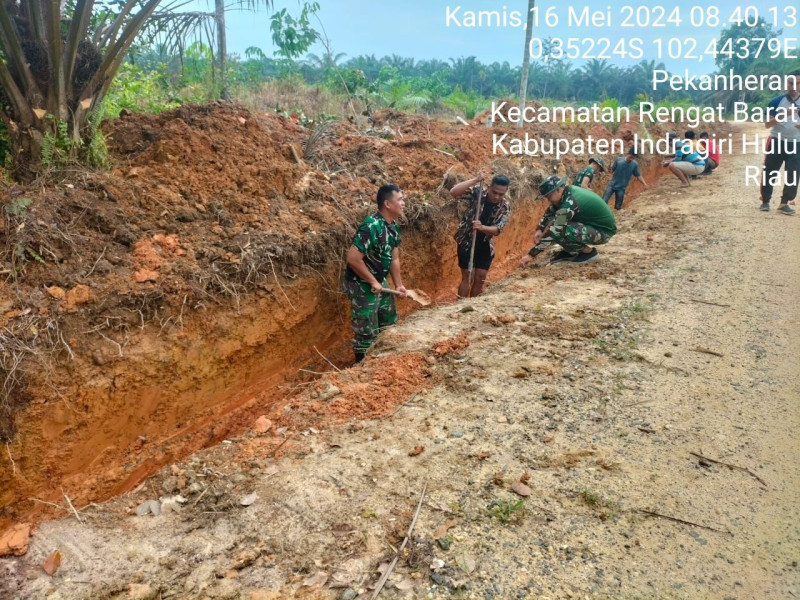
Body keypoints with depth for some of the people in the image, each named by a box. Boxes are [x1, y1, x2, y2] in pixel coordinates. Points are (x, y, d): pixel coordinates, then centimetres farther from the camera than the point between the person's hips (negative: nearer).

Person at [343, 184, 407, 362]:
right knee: (366, 331, 0)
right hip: (362, 285, -10)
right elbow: (353, 258, -29)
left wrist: (399, 285, 9)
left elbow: (394, 258, 13)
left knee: (389, 323, 23)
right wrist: (373, 282, -21)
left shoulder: (393, 227, 2)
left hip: (380, 282, 10)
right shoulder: (371, 226, -27)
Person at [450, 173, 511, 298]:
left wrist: (482, 227, -38)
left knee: (480, 278, 7)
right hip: (467, 242, -3)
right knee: (467, 277, -3)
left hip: (485, 245, 3)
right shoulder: (477, 192, -17)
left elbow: (498, 230, -19)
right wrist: (475, 180, -37)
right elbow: (453, 193, -31)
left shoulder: (505, 207, -12)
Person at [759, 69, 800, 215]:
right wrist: (784, 114, -24)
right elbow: (768, 123, -9)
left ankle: (784, 203, 8)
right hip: (776, 141, -2)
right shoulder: (777, 101, -4)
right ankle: (765, 200, 17)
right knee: (769, 172, 3)